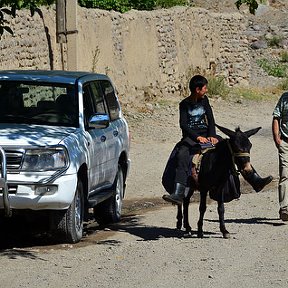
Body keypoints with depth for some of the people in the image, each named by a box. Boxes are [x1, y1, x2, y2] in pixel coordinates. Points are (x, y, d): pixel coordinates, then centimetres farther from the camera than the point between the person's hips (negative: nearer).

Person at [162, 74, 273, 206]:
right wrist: (197, 137, -25)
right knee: (182, 155, -35)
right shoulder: (184, 104, -3)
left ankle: (255, 180, -5)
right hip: (190, 137, -5)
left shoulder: (204, 100, 11)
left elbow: (211, 120, 6)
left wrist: (212, 136, -11)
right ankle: (178, 194, -45)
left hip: (206, 134, 5)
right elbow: (183, 125, -12)